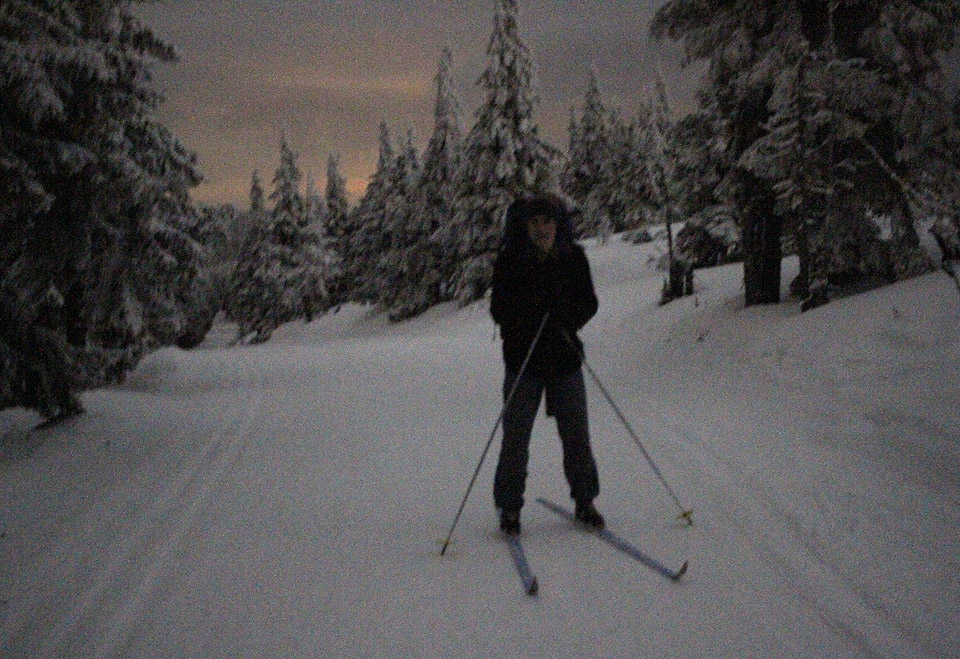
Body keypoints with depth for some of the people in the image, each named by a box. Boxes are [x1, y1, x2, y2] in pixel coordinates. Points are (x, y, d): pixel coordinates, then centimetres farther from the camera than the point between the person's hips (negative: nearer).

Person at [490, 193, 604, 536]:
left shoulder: (574, 258, 2)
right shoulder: (509, 261, -5)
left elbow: (589, 303, 5)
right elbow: (500, 311, -7)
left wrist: (567, 320, -15)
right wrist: (535, 303, -24)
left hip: (565, 357, 2)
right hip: (523, 359, -2)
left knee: (576, 435, 7)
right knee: (516, 437, 0)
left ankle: (584, 501, 24)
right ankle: (509, 507, 14)